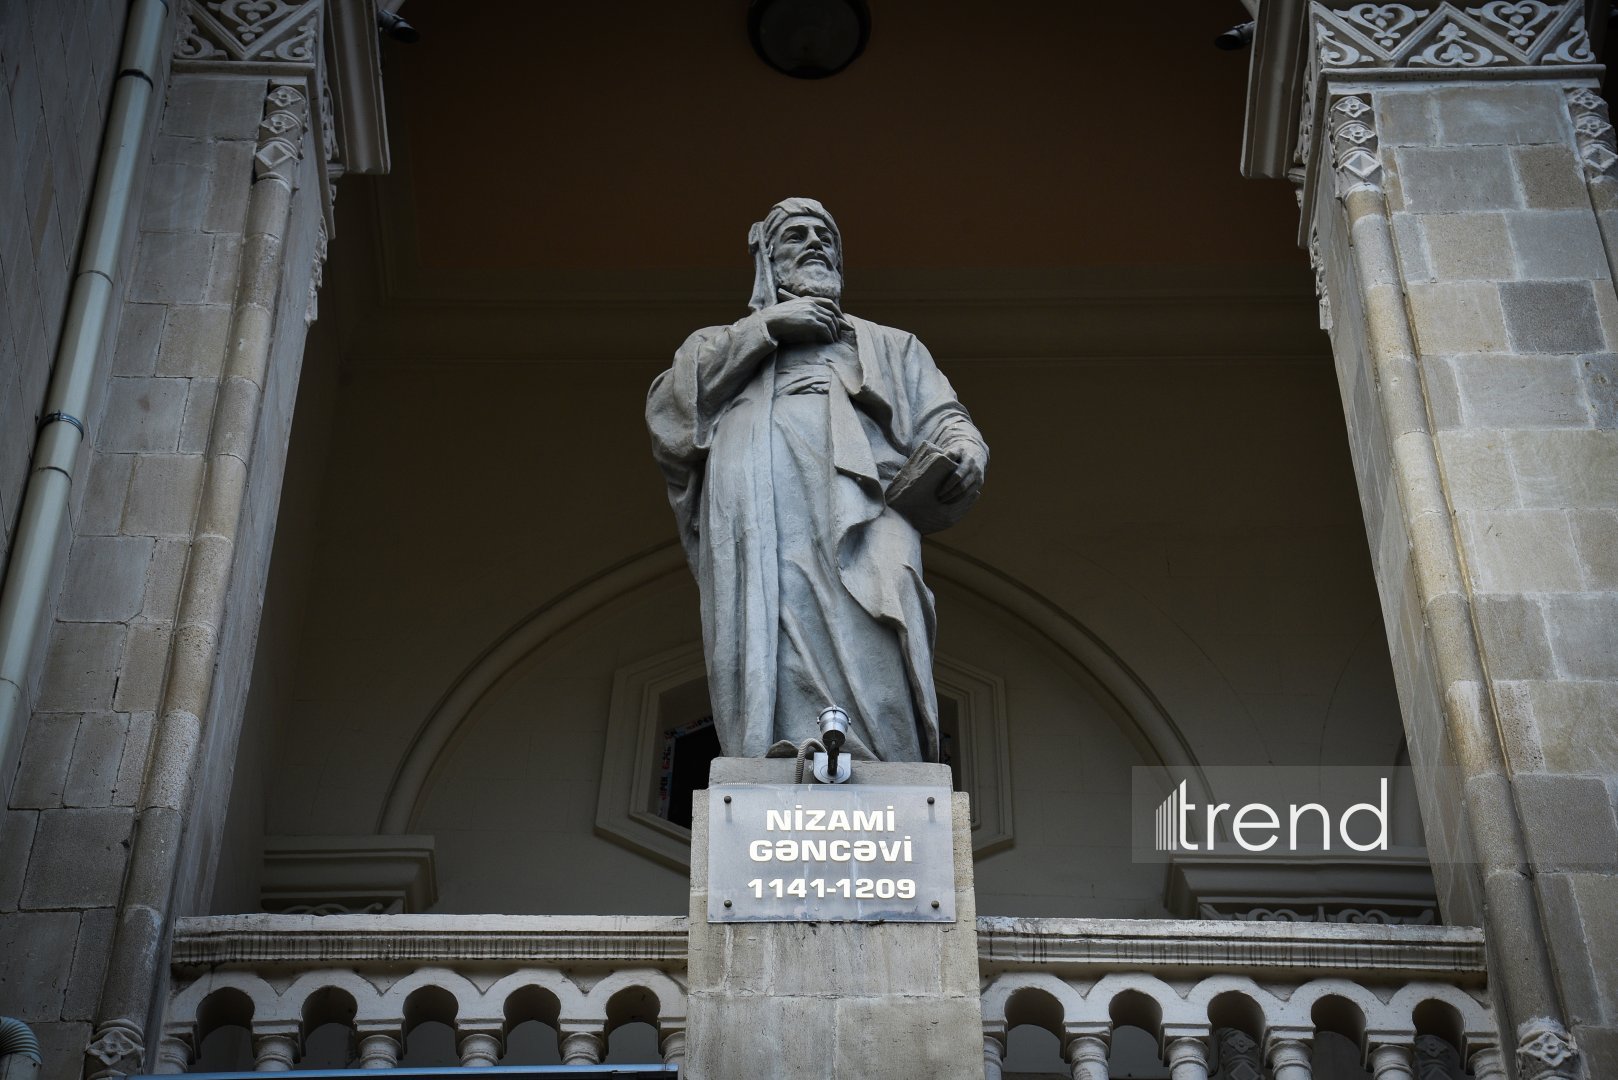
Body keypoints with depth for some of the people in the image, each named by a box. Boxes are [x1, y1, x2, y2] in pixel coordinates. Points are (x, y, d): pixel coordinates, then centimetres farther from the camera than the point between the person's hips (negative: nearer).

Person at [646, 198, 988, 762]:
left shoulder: (890, 345, 40)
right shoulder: (724, 345, 37)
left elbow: (942, 419, 24)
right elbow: (666, 405, 17)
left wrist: (964, 450, -2)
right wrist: (764, 328, 11)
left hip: (856, 502, 0)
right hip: (752, 508, 0)